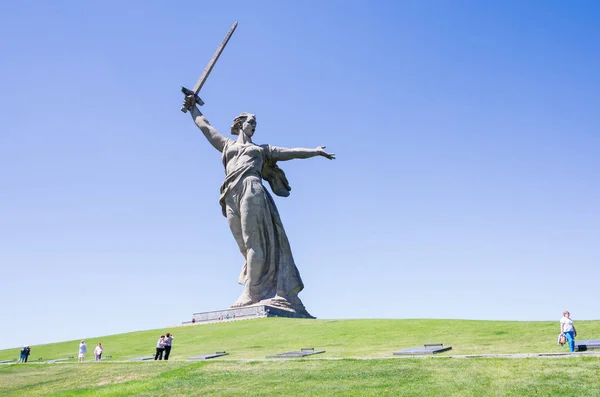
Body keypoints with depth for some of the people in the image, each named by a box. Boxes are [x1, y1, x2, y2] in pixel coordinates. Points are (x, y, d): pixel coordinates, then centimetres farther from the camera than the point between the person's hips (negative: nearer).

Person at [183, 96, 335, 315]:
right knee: (248, 246, -6)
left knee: (255, 243, -15)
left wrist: (315, 151, 23)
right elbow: (204, 126, 42)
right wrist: (193, 108, 50)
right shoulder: (227, 144, 32)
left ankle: (252, 293, -20)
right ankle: (253, 292, -12)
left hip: (252, 190, -1)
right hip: (232, 196, 2)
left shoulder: (262, 149, 29)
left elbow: (291, 152, 27)